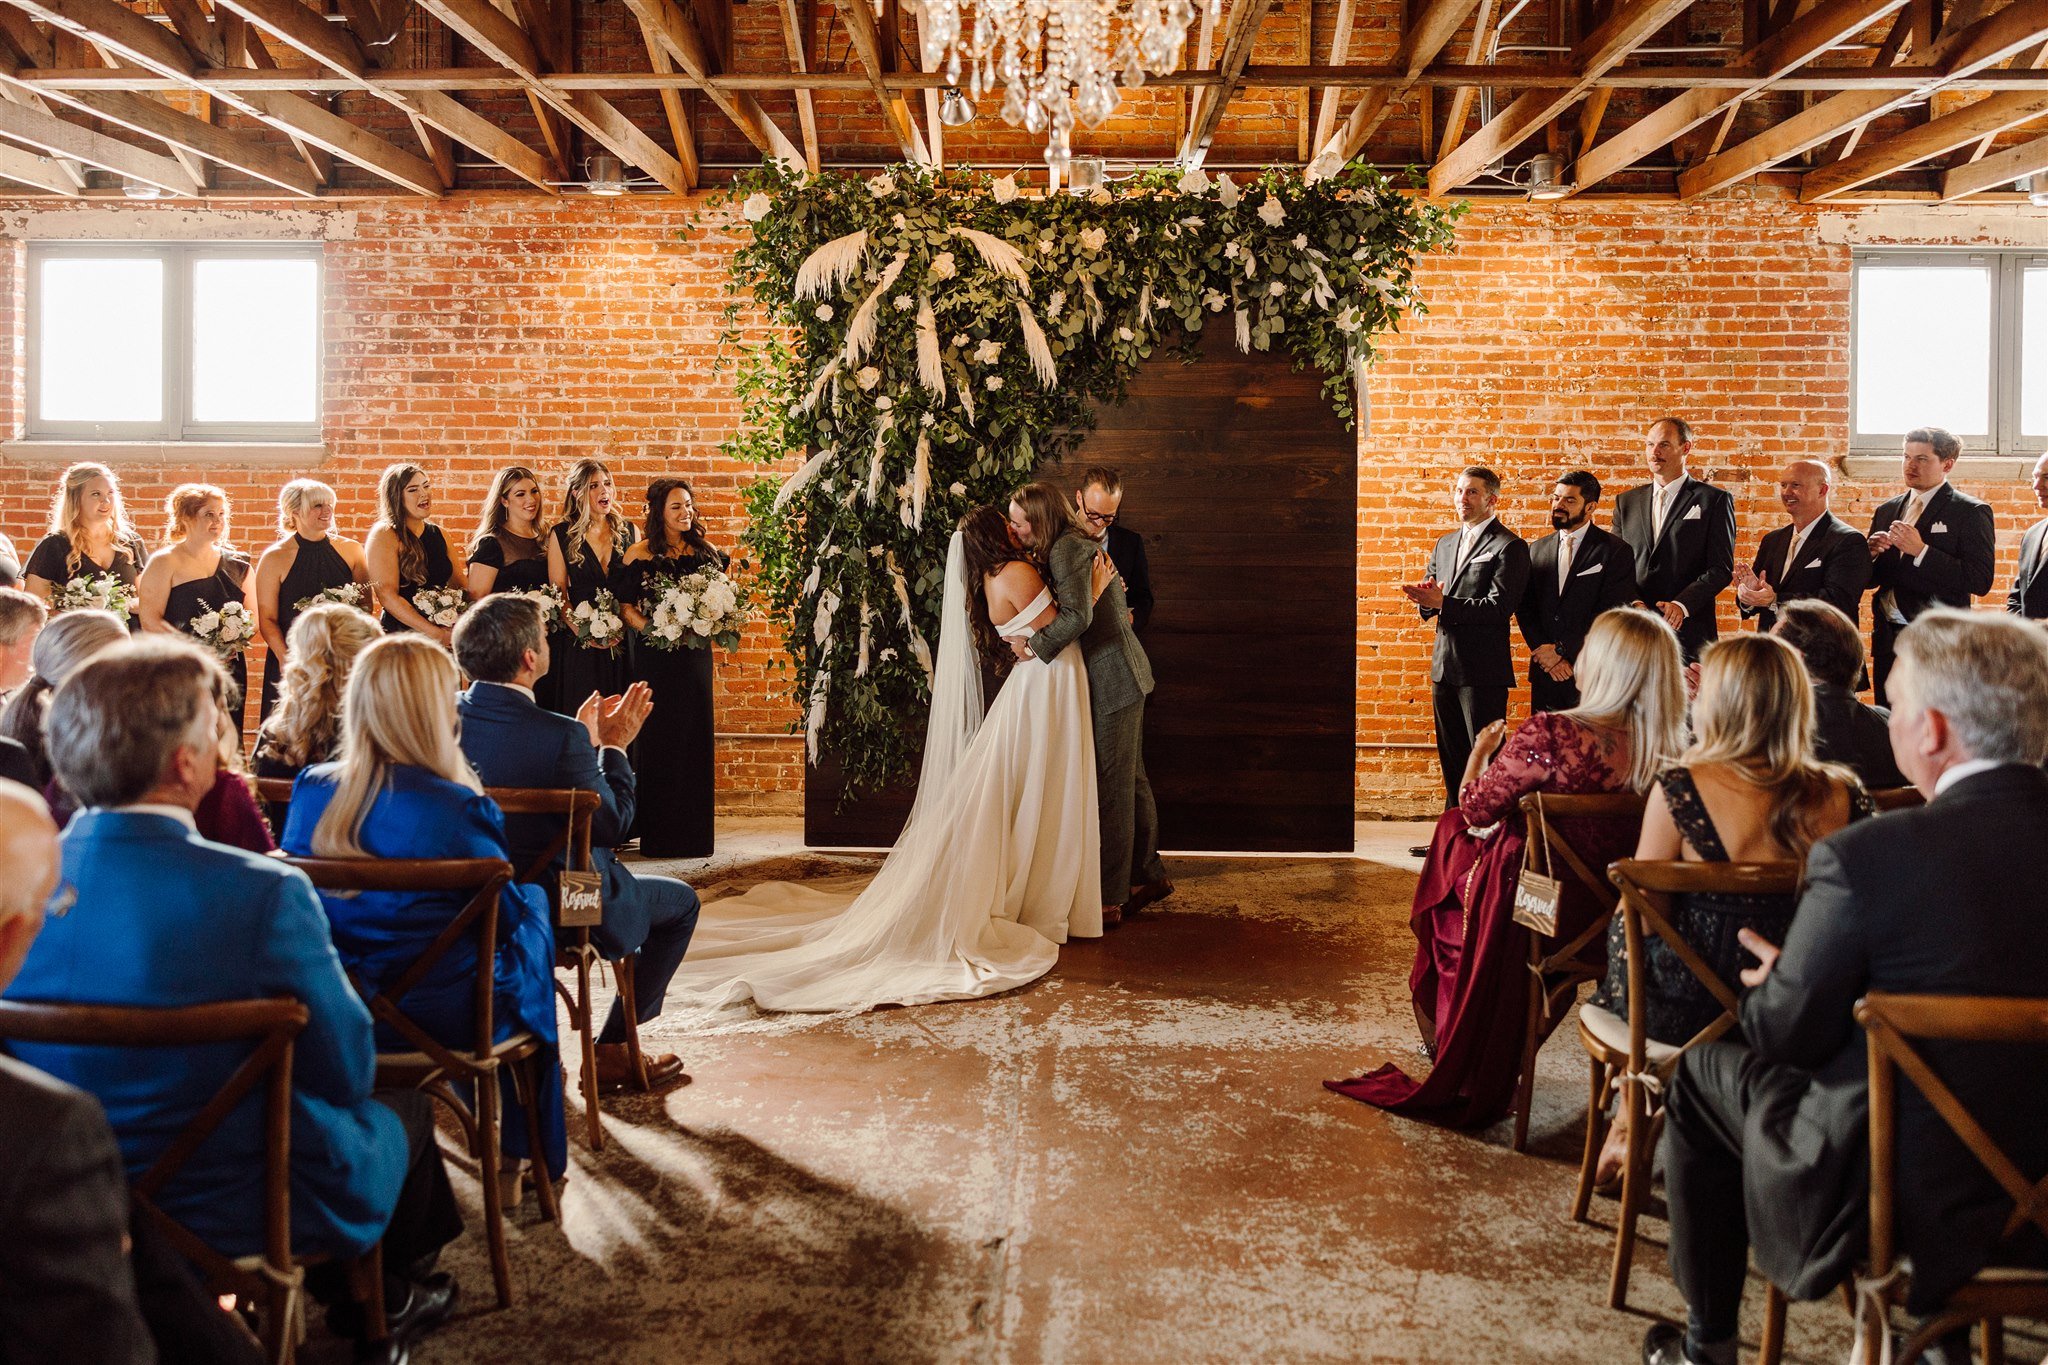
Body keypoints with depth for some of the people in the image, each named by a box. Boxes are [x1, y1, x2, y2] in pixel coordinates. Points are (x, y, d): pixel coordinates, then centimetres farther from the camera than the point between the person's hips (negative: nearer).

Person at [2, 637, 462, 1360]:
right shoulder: (264, 894, -29)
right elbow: (348, 1073, -17)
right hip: (232, 1212, -5)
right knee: (403, 1110, 23)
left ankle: (338, 1291, 48)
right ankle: (384, 1299, 47)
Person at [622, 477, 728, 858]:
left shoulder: (706, 552, 8)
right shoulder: (639, 555, -1)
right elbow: (626, 607, -2)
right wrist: (652, 629, -18)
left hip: (695, 654, 3)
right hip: (655, 655, -3)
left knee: (695, 735, 5)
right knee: (657, 737, 0)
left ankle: (695, 829, 14)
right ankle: (658, 832, 6)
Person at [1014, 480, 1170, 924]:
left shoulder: (1067, 549, -16)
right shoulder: (1072, 546, 15)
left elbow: (1077, 617, -26)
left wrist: (1032, 645, -19)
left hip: (1112, 680, -10)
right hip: (1118, 675, 10)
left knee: (1110, 787, -5)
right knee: (1130, 781, 17)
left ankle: (1109, 899, 1)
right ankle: (1148, 875, 28)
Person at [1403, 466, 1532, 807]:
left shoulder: (1510, 546, -7)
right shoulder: (1445, 544, 17)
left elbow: (1499, 608, -18)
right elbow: (1429, 602, 17)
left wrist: (1442, 603, -23)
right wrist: (1425, 597, -7)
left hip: (1482, 670, -8)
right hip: (1444, 667, 8)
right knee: (1451, 759, 15)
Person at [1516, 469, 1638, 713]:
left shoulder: (1616, 551, -2)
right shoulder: (1537, 550, 13)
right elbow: (1525, 609, 9)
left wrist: (1561, 650, -12)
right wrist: (1544, 652, -7)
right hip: (1545, 676, 4)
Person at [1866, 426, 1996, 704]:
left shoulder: (1970, 511, -2)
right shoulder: (1887, 511, 15)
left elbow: (1981, 581, -13)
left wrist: (1921, 551, -19)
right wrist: (1872, 554, -5)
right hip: (1887, 640, 5)